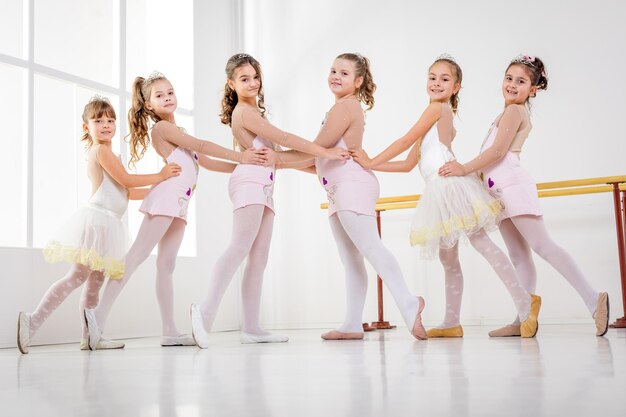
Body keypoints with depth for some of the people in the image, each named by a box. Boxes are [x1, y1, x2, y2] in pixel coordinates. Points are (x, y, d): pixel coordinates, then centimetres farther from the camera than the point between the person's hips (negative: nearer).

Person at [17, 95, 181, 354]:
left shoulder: (106, 154, 23)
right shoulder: (101, 150, -6)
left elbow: (127, 192, 25)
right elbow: (126, 180, -10)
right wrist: (160, 176, -3)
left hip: (106, 225, 10)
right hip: (96, 220, -10)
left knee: (95, 282, 8)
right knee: (77, 277, -15)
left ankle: (90, 337, 10)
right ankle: (33, 321, -16)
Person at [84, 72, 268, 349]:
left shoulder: (175, 132, 26)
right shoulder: (161, 127, -1)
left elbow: (206, 162, 24)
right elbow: (201, 146, -8)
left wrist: (244, 167, 18)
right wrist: (241, 156, -7)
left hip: (179, 203, 9)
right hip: (167, 195, -9)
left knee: (166, 264, 4)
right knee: (138, 254, -14)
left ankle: (169, 331, 2)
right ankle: (100, 312, -17)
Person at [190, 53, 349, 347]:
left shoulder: (255, 113, 27)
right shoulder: (244, 112, -3)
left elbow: (278, 158, 24)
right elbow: (284, 138, -9)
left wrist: (315, 161, 21)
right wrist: (325, 152, -7)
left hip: (264, 187, 9)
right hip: (249, 182, -9)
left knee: (258, 258, 2)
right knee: (240, 248, -22)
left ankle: (251, 328, 1)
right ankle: (206, 311, -29)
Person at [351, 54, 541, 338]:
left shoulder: (438, 108, -1)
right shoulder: (435, 121, 25)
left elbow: (406, 140, -5)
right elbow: (408, 164, 23)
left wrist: (372, 162, 0)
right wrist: (370, 165, 20)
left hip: (450, 183, -10)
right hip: (439, 190, 10)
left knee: (481, 242, -14)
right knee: (447, 258, 9)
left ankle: (525, 302, -12)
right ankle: (452, 323, 15)